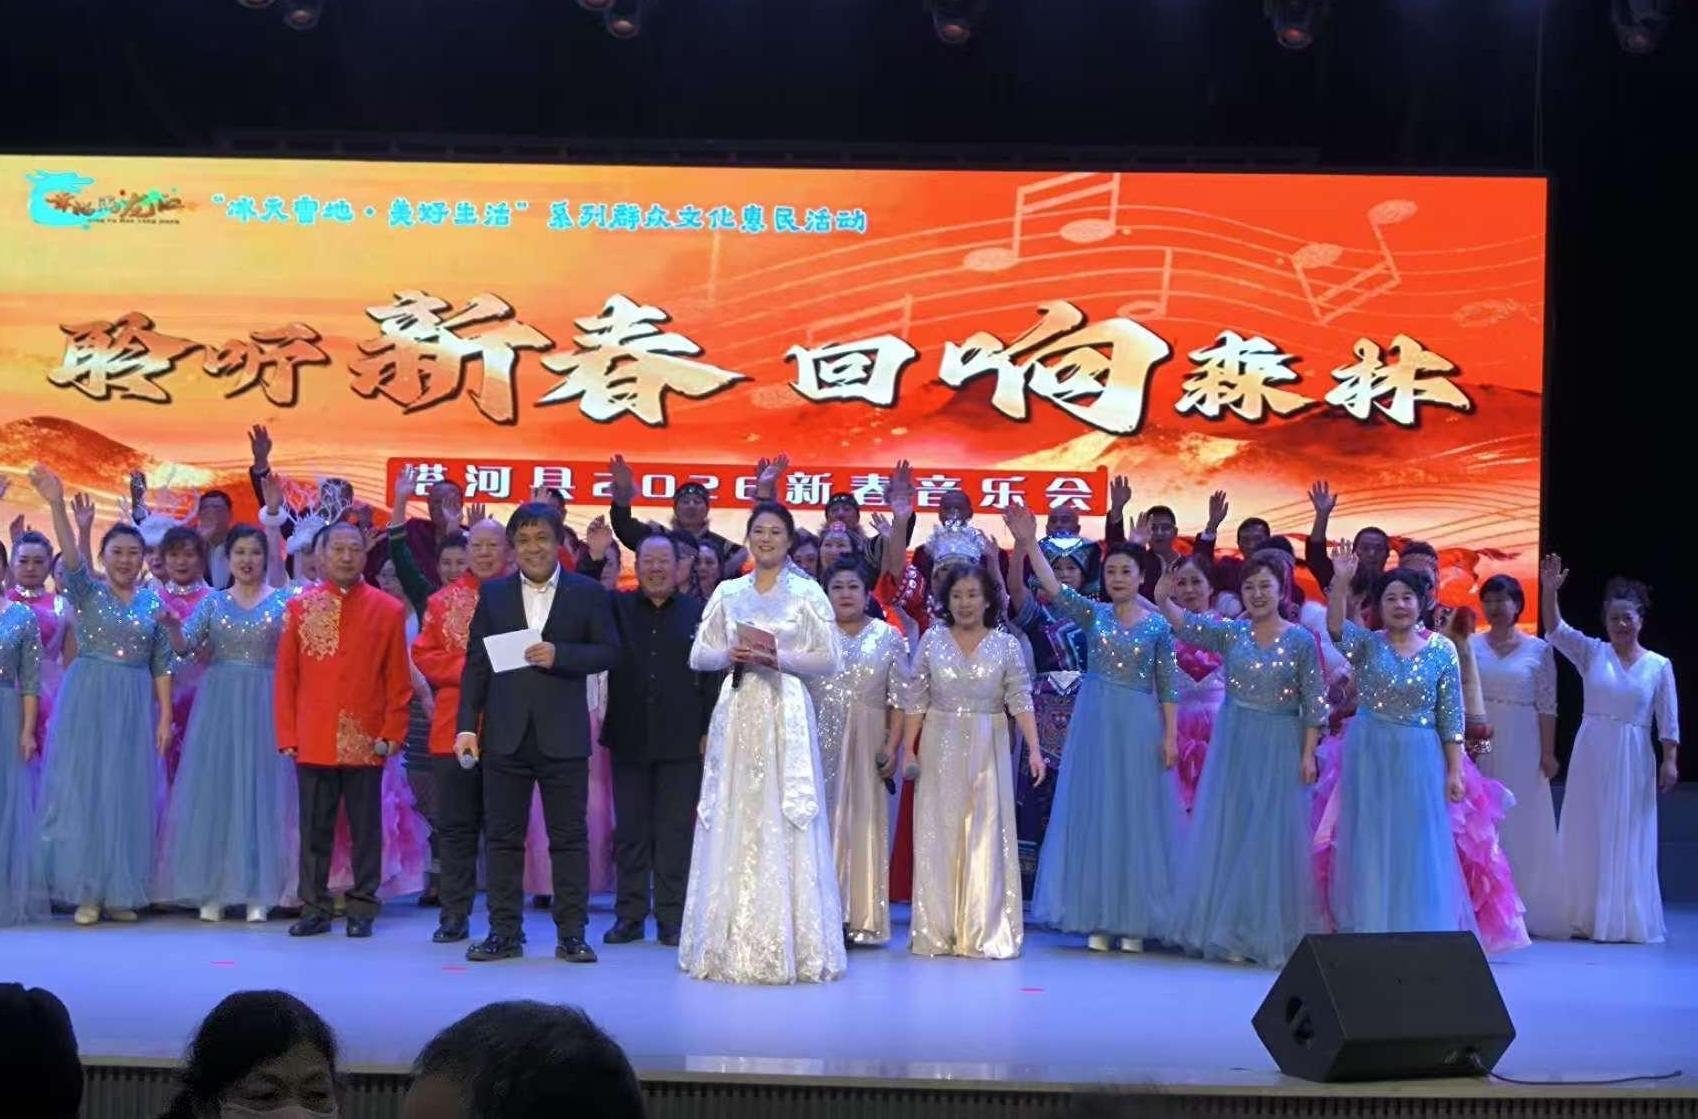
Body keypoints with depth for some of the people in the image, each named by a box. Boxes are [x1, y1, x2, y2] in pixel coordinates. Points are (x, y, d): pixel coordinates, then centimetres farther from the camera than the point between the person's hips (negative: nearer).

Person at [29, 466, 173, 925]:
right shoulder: (86, 591, 1)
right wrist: (57, 504, -35)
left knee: (128, 794, 4)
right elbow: (71, 558, -19)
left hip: (135, 706, 2)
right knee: (83, 790, -1)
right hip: (87, 701, -2)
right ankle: (86, 891, 6)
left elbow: (162, 664, 7)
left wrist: (165, 716, 1)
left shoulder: (153, 603, 7)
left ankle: (121, 892, 13)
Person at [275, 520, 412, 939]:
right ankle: (314, 908, 15)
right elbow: (285, 677, 5)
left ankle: (362, 908, 14)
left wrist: (392, 734, -3)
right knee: (314, 829, 7)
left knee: (366, 829, 5)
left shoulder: (389, 610, 2)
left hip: (366, 744, -1)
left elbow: (399, 681, 3)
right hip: (313, 743, 1)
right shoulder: (299, 607, 5)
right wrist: (287, 735, 0)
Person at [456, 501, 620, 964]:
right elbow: (476, 662, 7)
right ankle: (504, 933, 13)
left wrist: (559, 655, -16)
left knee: (569, 837, 2)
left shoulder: (587, 593, 4)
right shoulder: (493, 593, 9)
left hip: (562, 735, -2)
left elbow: (609, 650, 0)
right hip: (505, 735, 2)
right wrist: (467, 725, 0)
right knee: (502, 837, 6)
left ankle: (572, 934, 9)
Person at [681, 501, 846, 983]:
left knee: (783, 826, -4)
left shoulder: (807, 592, 3)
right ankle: (730, 944, 8)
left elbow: (828, 658, -2)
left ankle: (789, 946, 1)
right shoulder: (727, 592, 12)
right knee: (733, 824, 2)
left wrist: (779, 659, -13)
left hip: (784, 715, -3)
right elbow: (699, 655, 10)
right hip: (736, 713, 3)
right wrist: (730, 655, -9)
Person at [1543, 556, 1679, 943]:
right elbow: (1555, 630, -11)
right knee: (1586, 834, 3)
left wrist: (1670, 760, -6)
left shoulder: (1659, 665, 3)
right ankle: (1586, 917, 10)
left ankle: (1625, 919, 11)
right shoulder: (1591, 653, 3)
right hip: (1591, 754, 1)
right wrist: (1549, 591, -24)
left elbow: (1669, 720, 3)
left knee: (1629, 838, 3)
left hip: (1634, 759, 0)